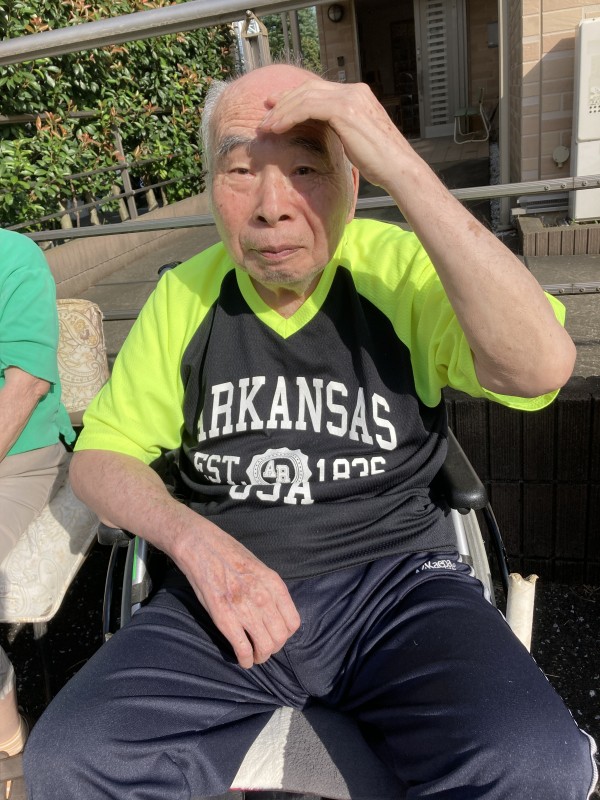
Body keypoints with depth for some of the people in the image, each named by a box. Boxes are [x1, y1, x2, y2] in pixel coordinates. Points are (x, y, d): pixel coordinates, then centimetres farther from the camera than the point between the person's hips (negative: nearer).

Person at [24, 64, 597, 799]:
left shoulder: (403, 268, -6)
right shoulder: (184, 294, 3)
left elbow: (541, 368, -24)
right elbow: (99, 457, 6)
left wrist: (402, 169, -26)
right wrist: (193, 539, -14)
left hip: (396, 577, -1)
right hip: (226, 598, 3)